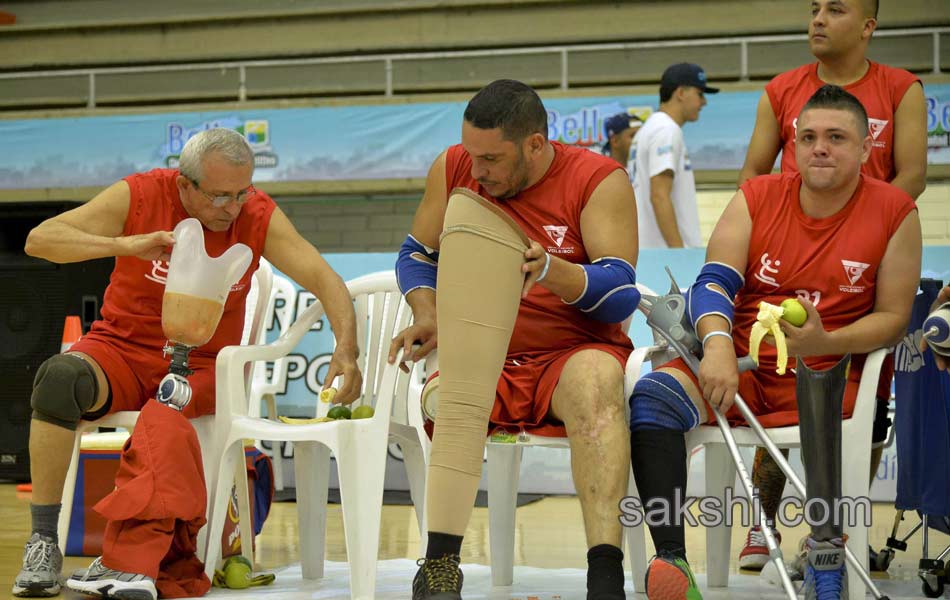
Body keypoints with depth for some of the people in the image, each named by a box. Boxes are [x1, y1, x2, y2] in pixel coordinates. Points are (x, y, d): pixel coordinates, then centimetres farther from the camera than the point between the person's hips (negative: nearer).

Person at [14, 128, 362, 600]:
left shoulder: (259, 218, -5)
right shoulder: (138, 196, -8)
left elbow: (324, 279, -9)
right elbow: (39, 239, -13)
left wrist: (346, 350, -28)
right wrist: (126, 245, -28)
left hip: (201, 367, 0)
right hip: (123, 349, 0)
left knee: (164, 418, -35)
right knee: (59, 378, -32)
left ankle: (127, 562, -36)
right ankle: (43, 543, -27)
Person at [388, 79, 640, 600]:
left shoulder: (599, 181, -4)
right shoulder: (453, 169, 7)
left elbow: (620, 297, -11)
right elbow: (416, 254, 20)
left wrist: (550, 268, -30)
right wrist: (427, 316, 0)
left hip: (574, 354, -3)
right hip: (479, 365, 3)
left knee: (595, 378, -38)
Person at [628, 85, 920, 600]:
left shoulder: (894, 211, 2)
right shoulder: (756, 198, 7)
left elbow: (893, 316, 1)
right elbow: (714, 281, -3)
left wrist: (825, 343, -18)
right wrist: (717, 344, -25)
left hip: (828, 374, -1)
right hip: (742, 365, 1)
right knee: (652, 395, -25)